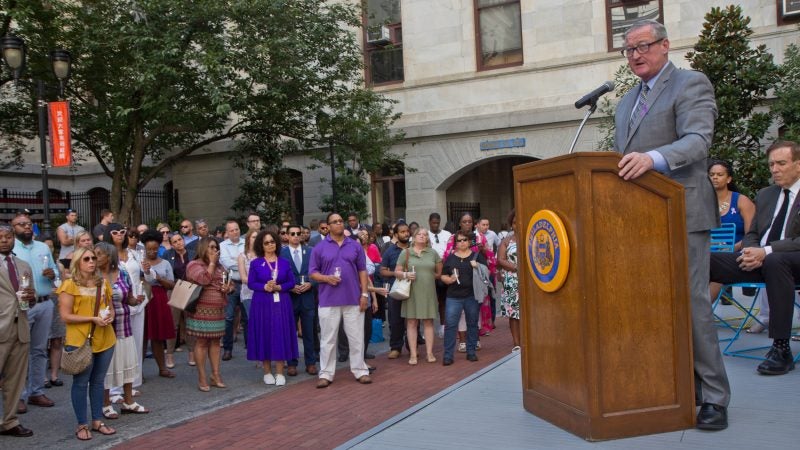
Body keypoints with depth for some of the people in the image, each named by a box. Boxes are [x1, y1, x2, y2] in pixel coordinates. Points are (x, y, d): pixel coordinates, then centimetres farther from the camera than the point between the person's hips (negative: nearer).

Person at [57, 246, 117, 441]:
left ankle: (97, 421, 22)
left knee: (98, 381, 13)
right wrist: (93, 319, -19)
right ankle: (82, 425, 13)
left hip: (104, 339, 5)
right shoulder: (70, 285, -8)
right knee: (81, 382, 4)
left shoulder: (103, 283, 10)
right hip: (80, 341, -5)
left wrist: (110, 316, -4)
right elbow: (65, 316, -12)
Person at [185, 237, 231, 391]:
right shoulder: (194, 265, -6)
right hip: (201, 310, -7)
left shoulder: (218, 266, 18)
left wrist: (227, 288, 3)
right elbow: (204, 279, -23)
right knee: (201, 342, -3)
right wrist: (211, 263, -12)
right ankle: (202, 378, 2)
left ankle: (216, 375, 12)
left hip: (218, 310, 7)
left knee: (215, 341, 8)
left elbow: (225, 284, 27)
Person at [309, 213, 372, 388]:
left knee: (357, 337, 6)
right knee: (328, 339, 5)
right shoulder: (319, 248, 2)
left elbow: (362, 271, 7)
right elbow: (312, 272, 3)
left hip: (353, 299, 1)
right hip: (328, 300, -1)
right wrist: (326, 278, -16)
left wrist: (364, 293, 0)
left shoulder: (355, 246, 7)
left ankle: (360, 370, 17)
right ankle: (326, 373, 13)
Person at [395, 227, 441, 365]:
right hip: (411, 292, -1)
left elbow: (439, 272, 16)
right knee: (411, 322, 0)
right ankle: (413, 354, 4)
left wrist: (429, 276, 6)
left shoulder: (433, 253, 9)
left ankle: (430, 353, 10)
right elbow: (396, 272, 1)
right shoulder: (405, 252, 3)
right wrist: (405, 275, -15)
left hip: (428, 292, 2)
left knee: (428, 322, 4)